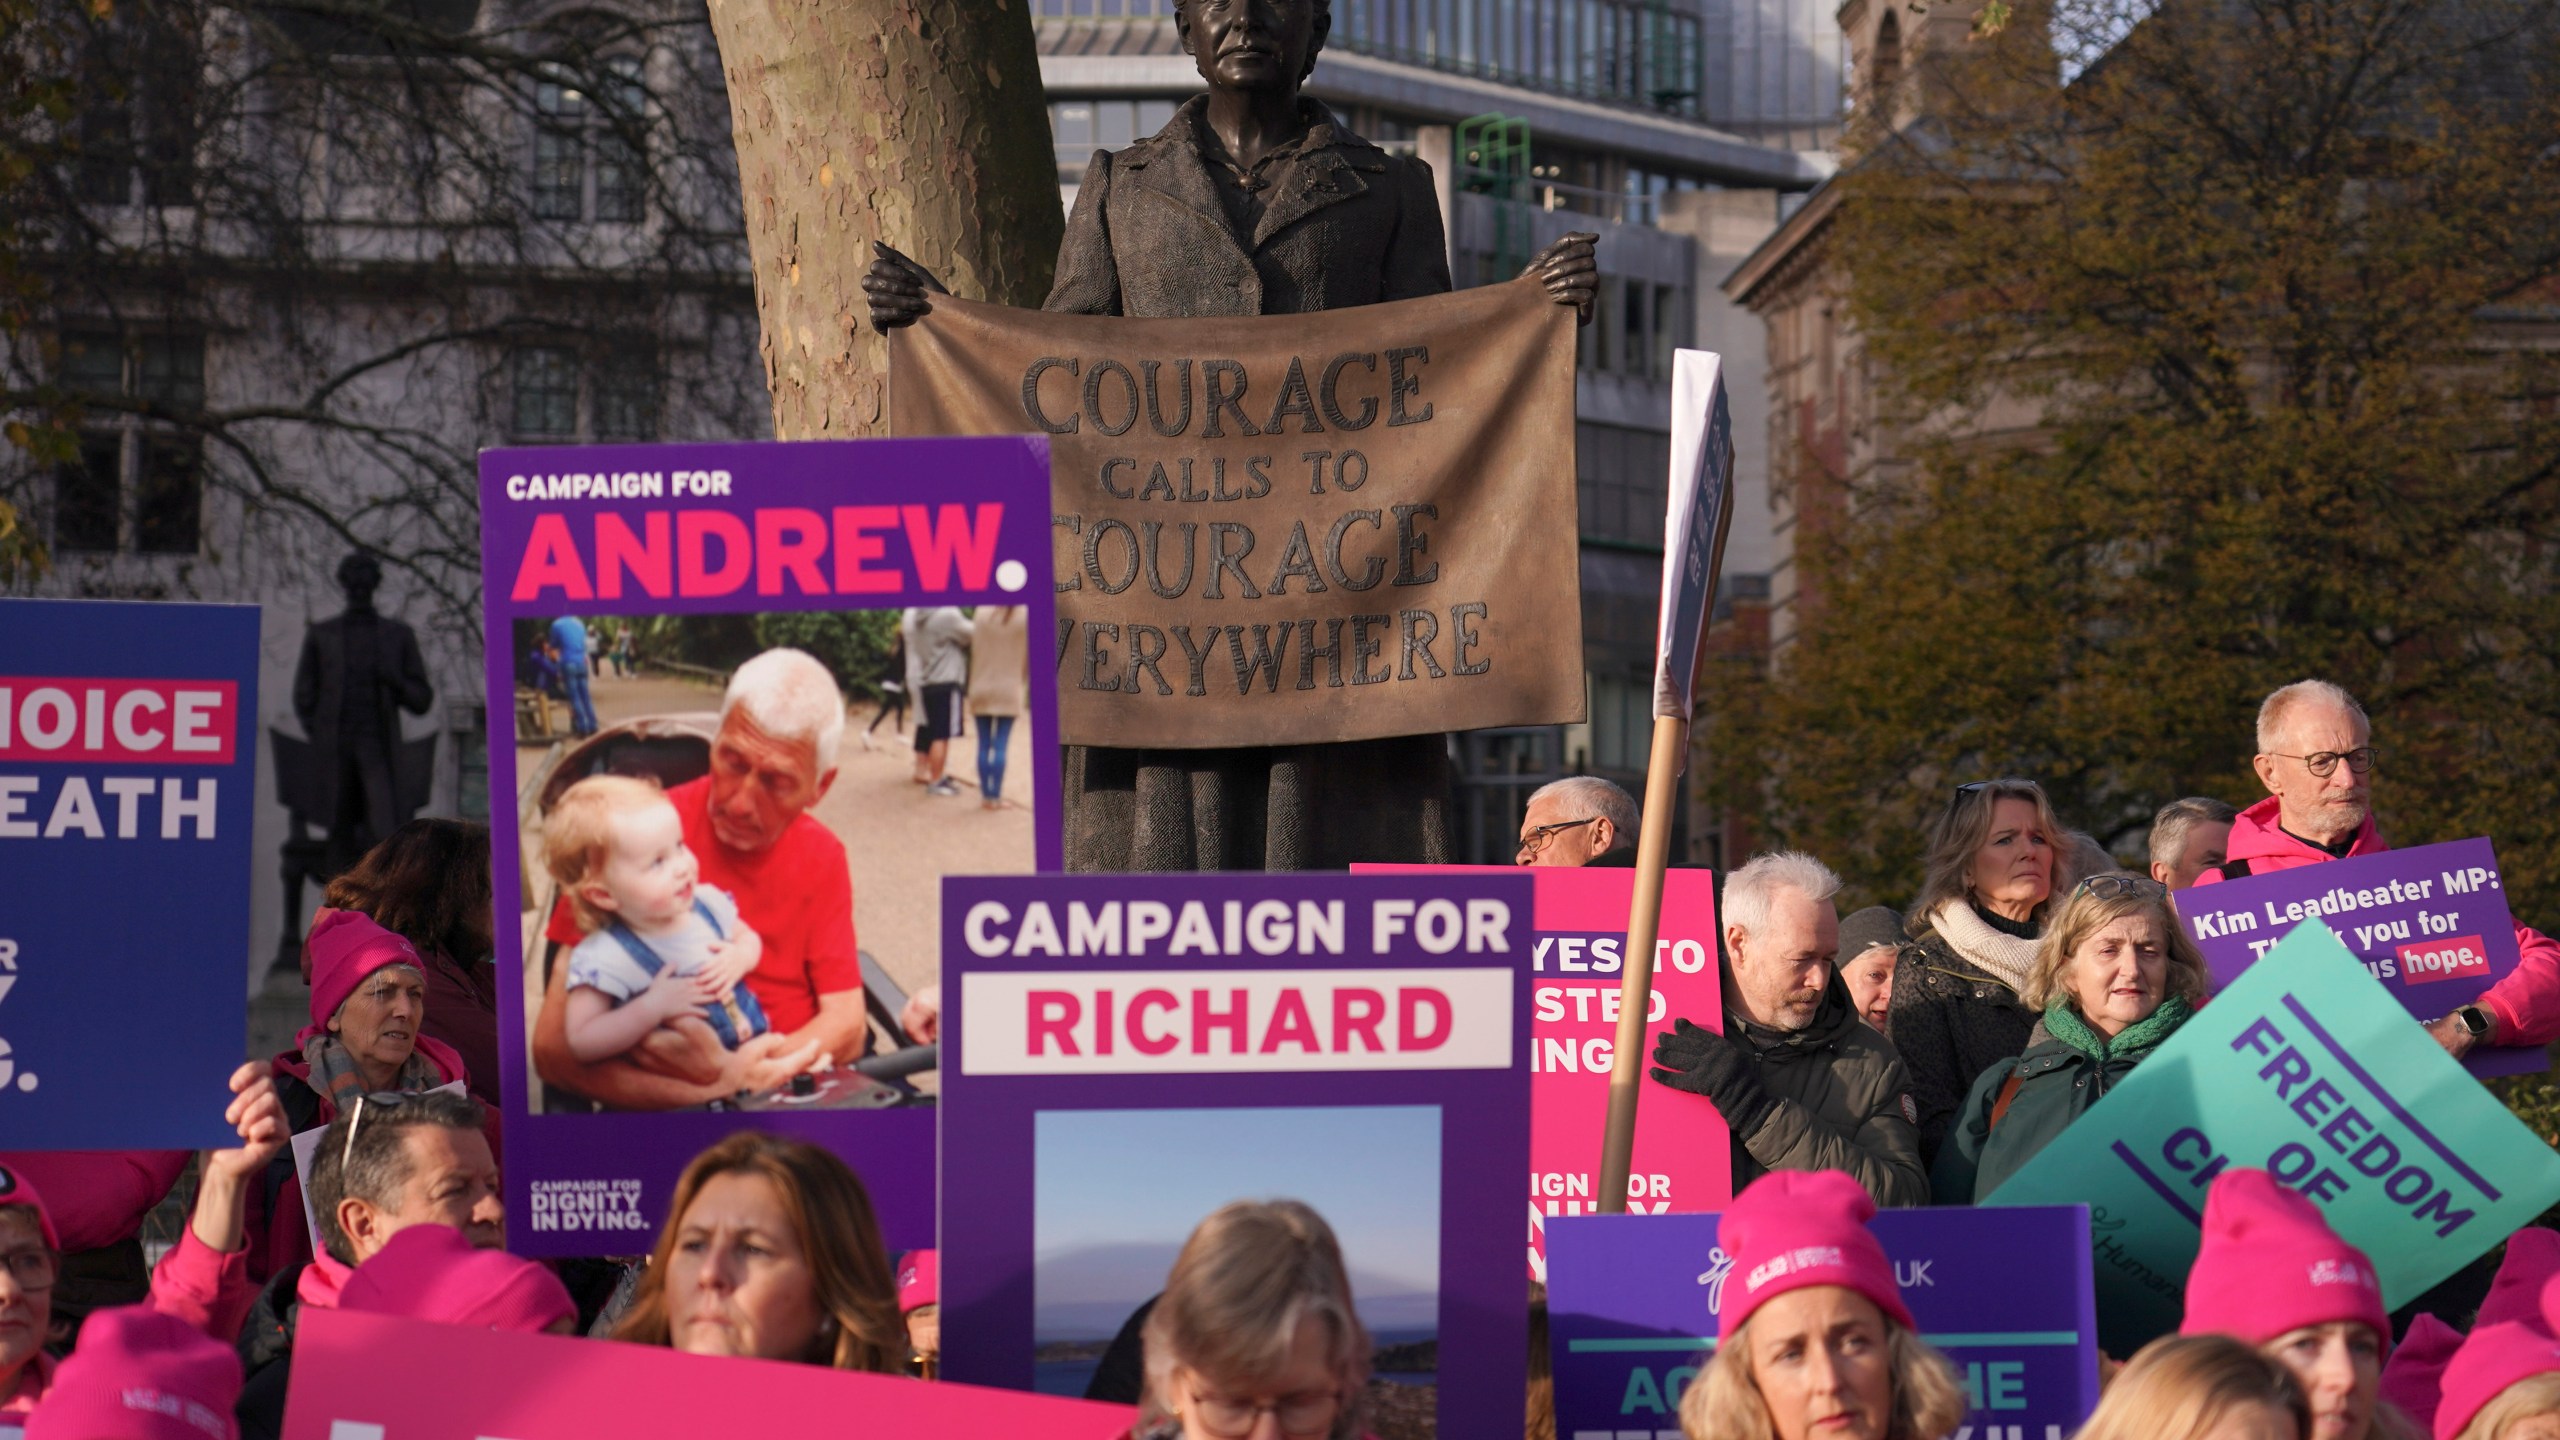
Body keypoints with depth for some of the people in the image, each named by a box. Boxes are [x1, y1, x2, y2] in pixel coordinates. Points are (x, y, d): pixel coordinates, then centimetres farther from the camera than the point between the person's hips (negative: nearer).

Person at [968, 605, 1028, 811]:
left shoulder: (982, 611, -4)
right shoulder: (1025, 615, -8)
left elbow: (974, 648, -1)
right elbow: (1028, 655, -2)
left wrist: (974, 685, 7)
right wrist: (1026, 685, 11)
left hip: (982, 691, 2)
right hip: (1009, 691, -2)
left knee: (984, 745, 8)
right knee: (1001, 746, 1)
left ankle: (985, 795, 10)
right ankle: (996, 796, 0)